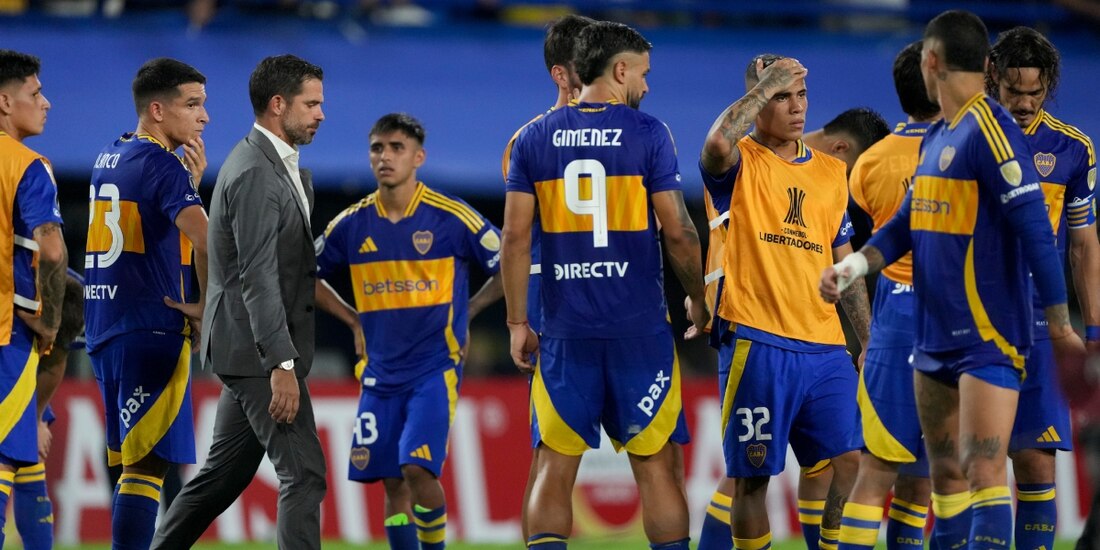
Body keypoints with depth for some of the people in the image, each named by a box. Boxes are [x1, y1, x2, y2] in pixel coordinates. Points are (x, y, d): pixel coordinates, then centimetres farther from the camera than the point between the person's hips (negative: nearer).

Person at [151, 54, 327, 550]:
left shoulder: (279, 168, 15)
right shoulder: (255, 175, -18)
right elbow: (258, 279, -23)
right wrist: (282, 364, -26)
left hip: (251, 352, 10)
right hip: (257, 351, -10)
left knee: (226, 472, 16)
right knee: (303, 473, -11)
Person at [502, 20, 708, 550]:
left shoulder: (534, 138, 5)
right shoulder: (648, 133, -3)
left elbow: (516, 236, 1)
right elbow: (677, 232, -4)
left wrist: (517, 322, 8)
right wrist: (699, 301, 10)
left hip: (564, 331, 2)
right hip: (639, 328, -2)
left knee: (554, 467, 5)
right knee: (655, 465, 4)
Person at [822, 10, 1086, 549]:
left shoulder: (990, 130, -15)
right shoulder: (935, 137, 13)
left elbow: (1035, 231, -17)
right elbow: (909, 221, 18)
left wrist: (1060, 327, -16)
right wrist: (856, 264, 0)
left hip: (988, 339, -9)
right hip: (936, 338, 9)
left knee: (983, 471, -15)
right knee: (945, 473, 11)